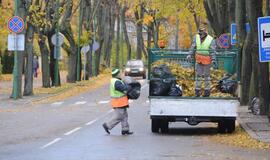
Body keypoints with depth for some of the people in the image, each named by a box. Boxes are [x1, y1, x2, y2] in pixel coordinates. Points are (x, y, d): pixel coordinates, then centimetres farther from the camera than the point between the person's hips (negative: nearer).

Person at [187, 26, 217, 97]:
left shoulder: (211, 40, -12)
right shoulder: (196, 37, 0)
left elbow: (213, 51, -14)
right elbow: (193, 47, 0)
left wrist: (213, 60, -23)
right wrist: (190, 55, -13)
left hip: (207, 61, -3)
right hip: (199, 61, 3)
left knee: (206, 76, 7)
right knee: (198, 75, 6)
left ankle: (207, 91, 17)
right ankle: (197, 91, 13)